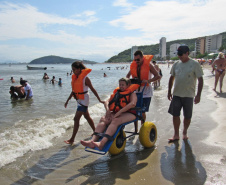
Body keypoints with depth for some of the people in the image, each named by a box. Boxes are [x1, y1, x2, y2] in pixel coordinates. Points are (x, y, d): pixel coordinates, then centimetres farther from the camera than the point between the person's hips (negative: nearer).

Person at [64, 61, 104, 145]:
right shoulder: (74, 77, 8)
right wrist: (67, 100, 16)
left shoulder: (85, 78, -15)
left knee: (76, 118, -10)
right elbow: (73, 90, 15)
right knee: (87, 117, 19)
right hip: (79, 99, 9)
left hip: (84, 99, -9)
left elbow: (92, 89, -11)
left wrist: (99, 100, -9)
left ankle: (72, 139, -3)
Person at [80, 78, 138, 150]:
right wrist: (107, 110, -6)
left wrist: (118, 113, -23)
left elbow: (132, 104, -16)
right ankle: (92, 141, -40)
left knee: (115, 121, -36)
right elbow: (107, 102, 18)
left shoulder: (132, 93, 6)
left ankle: (102, 143, -53)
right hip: (116, 113, 6)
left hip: (128, 113, -6)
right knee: (103, 119, -23)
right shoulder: (117, 92, 24)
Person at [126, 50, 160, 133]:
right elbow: (128, 75, 22)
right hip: (136, 90, 4)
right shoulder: (133, 65, 6)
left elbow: (157, 76, -10)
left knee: (142, 112, 2)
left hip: (146, 91, -4)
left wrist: (148, 81, -25)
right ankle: (135, 129, 18)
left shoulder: (148, 65, -8)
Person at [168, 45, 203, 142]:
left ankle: (185, 133, 29)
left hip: (188, 95, -3)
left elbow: (200, 80, -7)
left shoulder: (195, 64, -6)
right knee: (175, 114, 2)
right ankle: (176, 135, 14)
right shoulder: (176, 64, 6)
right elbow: (172, 78, 15)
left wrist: (198, 94, -12)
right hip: (176, 94, 3)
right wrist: (169, 91, 12)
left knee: (187, 116, 7)